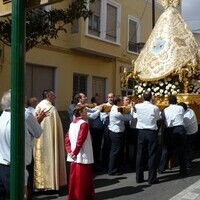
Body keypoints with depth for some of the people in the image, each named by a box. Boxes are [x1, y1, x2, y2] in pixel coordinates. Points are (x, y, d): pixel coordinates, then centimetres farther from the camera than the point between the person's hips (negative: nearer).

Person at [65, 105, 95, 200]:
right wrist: (75, 152, -12)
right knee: (83, 179, 3)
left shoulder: (72, 124, 10)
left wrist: (69, 151, 3)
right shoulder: (83, 123, -14)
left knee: (74, 177, 15)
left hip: (74, 157, 8)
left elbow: (67, 139, 8)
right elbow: (80, 140, -21)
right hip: (82, 157, -8)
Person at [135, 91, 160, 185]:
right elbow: (158, 118, 6)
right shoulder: (154, 108, -11)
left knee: (140, 155, 10)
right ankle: (152, 179, 8)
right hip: (152, 133, -3)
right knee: (152, 155, 4)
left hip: (141, 132, 3)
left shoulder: (137, 106, -3)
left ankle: (139, 177, 17)